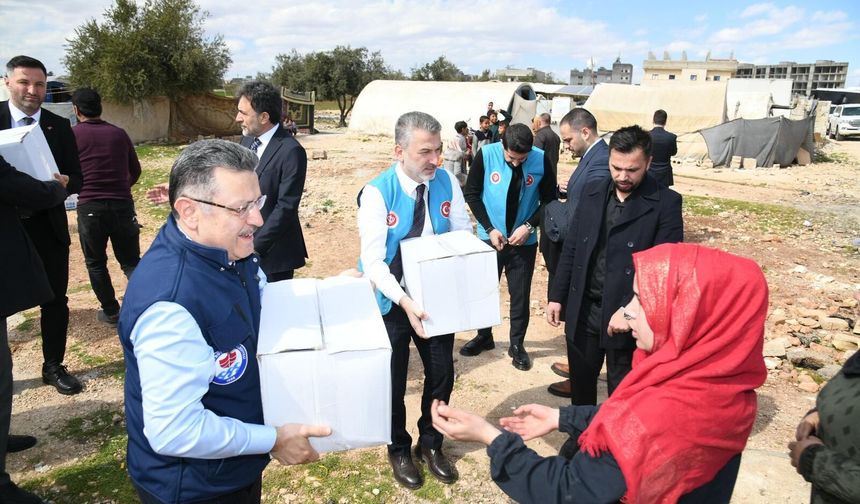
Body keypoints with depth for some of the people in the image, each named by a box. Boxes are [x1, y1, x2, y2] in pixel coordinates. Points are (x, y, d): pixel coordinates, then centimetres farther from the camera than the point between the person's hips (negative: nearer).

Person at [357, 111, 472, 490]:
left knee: (442, 374, 14)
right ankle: (398, 450, 40)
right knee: (393, 380, 13)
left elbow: (464, 236, -1)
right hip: (393, 302, -3)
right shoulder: (377, 193, -19)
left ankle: (430, 444, 40)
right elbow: (373, 261, -23)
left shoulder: (447, 183, -8)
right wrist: (405, 302, -35)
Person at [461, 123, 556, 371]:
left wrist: (529, 226, -16)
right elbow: (472, 193, -6)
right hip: (490, 237, 0)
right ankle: (484, 336, 35)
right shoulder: (486, 155, -15)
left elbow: (549, 199, -3)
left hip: (524, 240, 0)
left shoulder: (541, 160, -14)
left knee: (520, 294, 9)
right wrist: (489, 228, -13)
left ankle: (517, 344, 26)